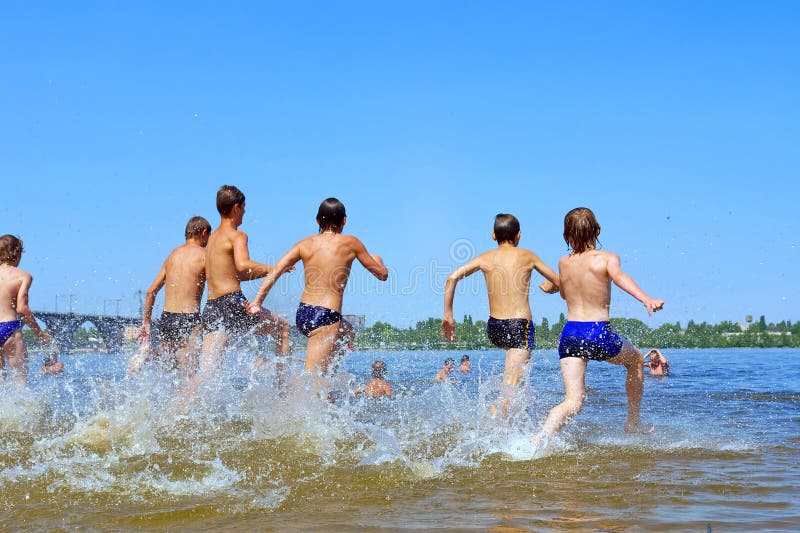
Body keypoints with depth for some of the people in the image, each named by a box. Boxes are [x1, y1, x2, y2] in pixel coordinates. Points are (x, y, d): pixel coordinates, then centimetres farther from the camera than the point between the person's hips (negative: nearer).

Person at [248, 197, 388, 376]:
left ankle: (326, 372, 24)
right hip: (327, 317, -6)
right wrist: (377, 260, 29)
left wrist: (257, 301, -3)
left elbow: (275, 271, -2)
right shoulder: (350, 243, -1)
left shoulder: (305, 244, 8)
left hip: (302, 314, 6)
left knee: (346, 332, 33)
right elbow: (382, 275, 7)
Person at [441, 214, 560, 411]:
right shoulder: (527, 256, 0)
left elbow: (452, 278, -6)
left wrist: (448, 315, -2)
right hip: (520, 327, -5)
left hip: (494, 329, 5)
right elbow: (558, 282, 9)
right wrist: (549, 286, 32)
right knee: (509, 387, -11)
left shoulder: (485, 258, 5)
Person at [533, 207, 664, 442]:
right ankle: (633, 421, 37)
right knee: (636, 361, 29)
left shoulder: (563, 263, 9)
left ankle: (540, 437, -25)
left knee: (572, 402, 1)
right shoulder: (606, 258, -3)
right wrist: (646, 299, -39)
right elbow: (619, 277, -25)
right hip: (599, 335, -3)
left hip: (569, 334, 3)